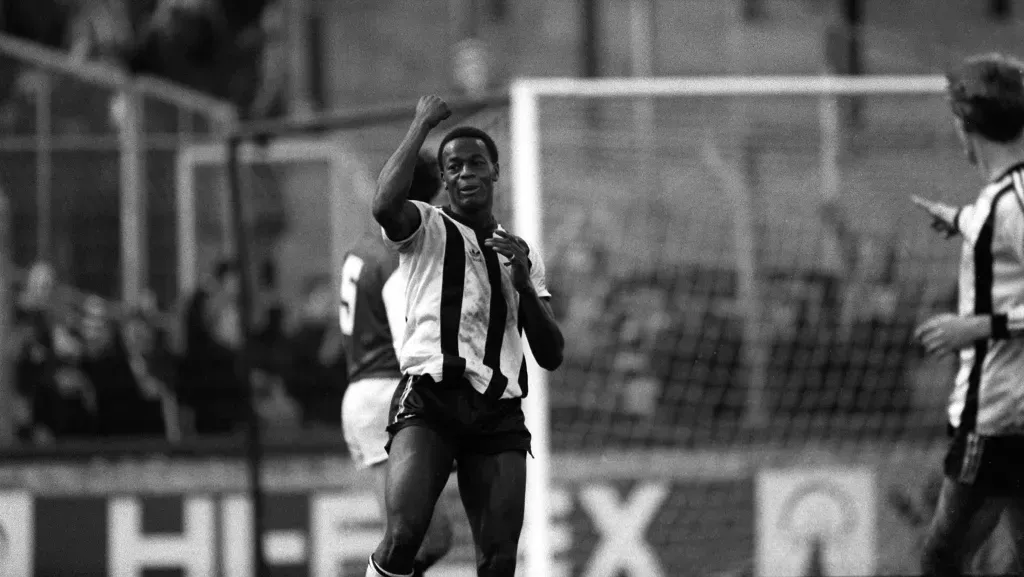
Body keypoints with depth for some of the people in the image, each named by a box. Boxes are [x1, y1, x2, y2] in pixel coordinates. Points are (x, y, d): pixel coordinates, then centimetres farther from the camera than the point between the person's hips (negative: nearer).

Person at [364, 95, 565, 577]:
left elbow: (552, 356, 18)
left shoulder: (523, 255, 23)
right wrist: (422, 125, -6)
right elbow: (385, 206, -17)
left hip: (498, 413, 4)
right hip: (429, 398, -4)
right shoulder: (426, 230, 9)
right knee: (403, 536, -24)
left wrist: (524, 283, 2)